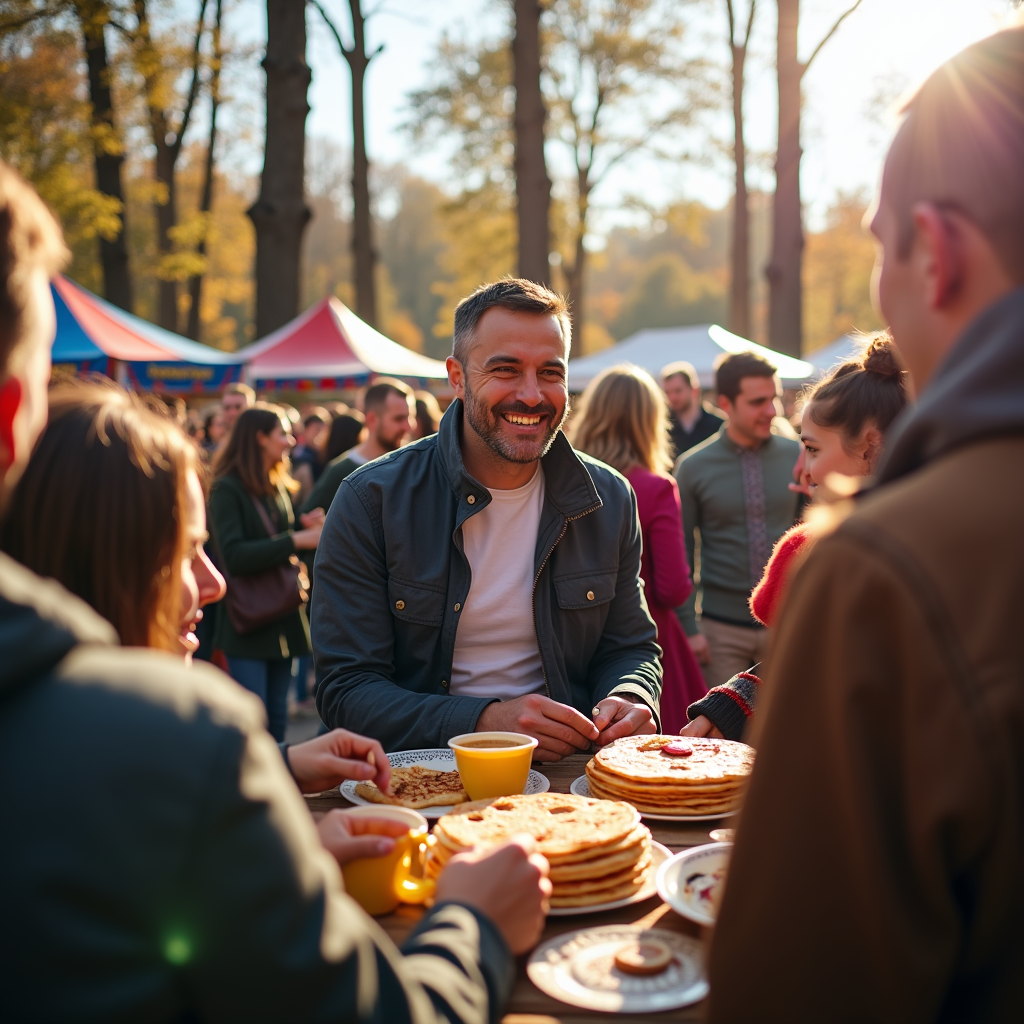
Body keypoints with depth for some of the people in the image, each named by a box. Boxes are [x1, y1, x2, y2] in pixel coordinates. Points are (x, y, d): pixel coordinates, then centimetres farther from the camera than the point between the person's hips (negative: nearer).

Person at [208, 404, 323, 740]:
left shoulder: (279, 488, 14)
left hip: (282, 620, 7)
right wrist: (296, 540, -23)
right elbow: (234, 555, -22)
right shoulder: (227, 489, -10)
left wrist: (305, 525, 0)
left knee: (277, 721, 12)